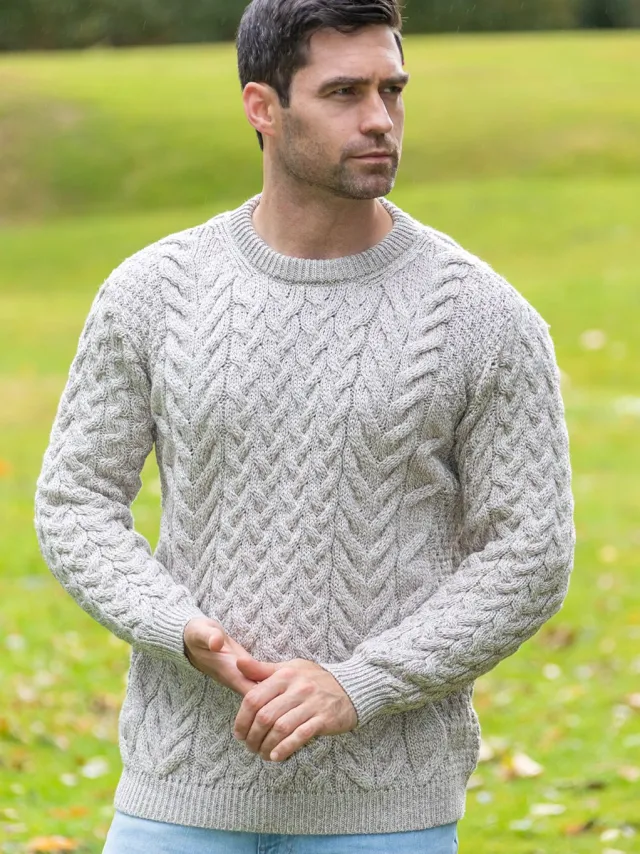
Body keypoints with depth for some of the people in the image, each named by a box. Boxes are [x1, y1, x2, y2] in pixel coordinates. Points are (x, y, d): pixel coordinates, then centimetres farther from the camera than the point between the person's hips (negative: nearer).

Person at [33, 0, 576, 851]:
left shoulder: (486, 319, -8)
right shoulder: (152, 294, -2)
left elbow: (528, 560, -7)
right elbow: (76, 504, 2)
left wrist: (356, 689, -21)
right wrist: (184, 635, -18)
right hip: (194, 781, 2)